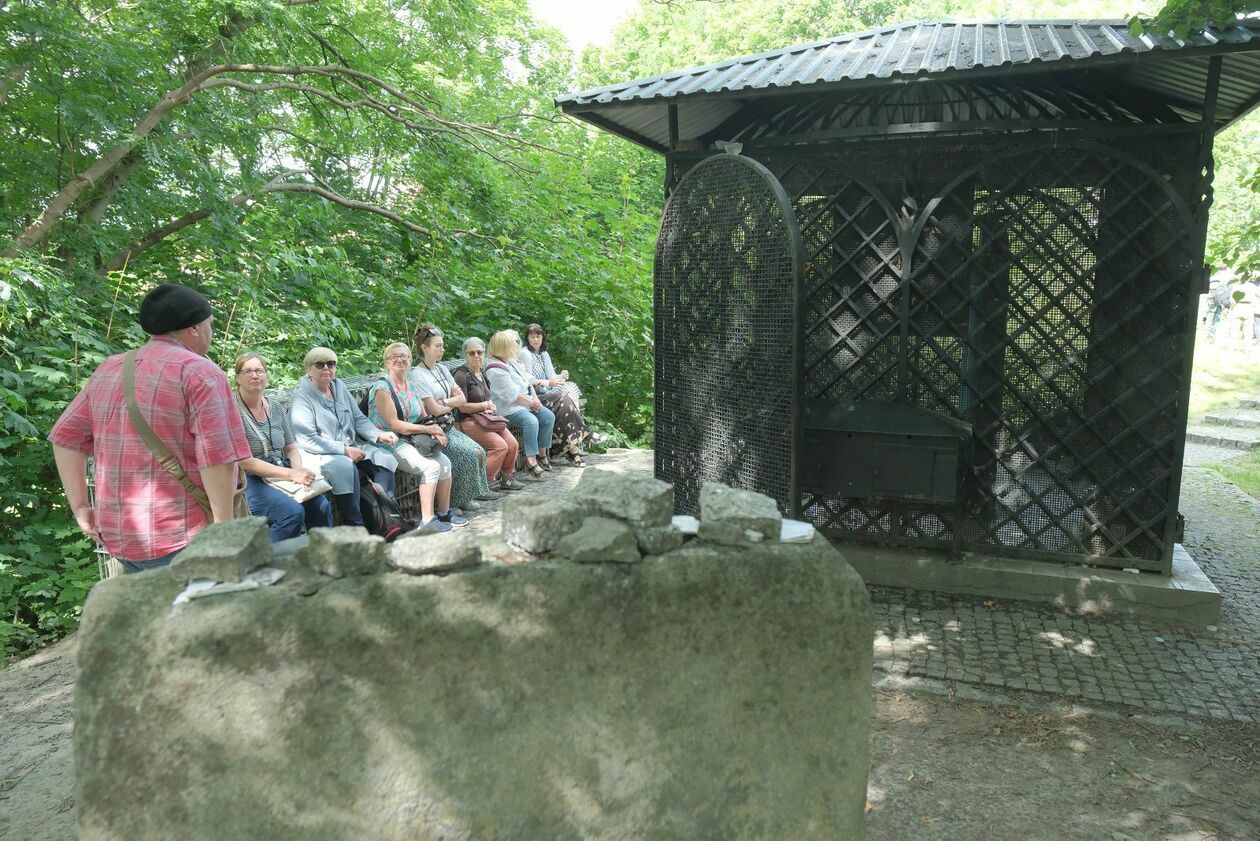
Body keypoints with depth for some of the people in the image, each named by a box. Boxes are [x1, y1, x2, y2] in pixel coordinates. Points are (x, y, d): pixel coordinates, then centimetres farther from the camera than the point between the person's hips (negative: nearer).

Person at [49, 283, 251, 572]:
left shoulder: (108, 370, 12)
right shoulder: (200, 372, -11)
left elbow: (66, 436, 14)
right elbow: (216, 455, -21)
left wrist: (79, 507, 14)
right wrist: (224, 525, -17)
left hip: (117, 534, 7)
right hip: (181, 536, -7)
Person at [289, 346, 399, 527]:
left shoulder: (340, 386, 10)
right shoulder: (302, 397, -11)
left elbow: (358, 418, 14)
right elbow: (308, 440, -19)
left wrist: (379, 435, -4)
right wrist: (345, 450, -22)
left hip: (351, 445, 7)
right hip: (318, 455, -7)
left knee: (385, 458, -12)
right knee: (345, 466, -35)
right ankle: (355, 524, -23)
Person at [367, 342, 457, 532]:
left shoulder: (411, 385, 14)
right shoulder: (382, 387, -11)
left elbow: (424, 417, 14)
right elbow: (394, 424, -17)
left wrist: (435, 430, -10)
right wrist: (427, 429, -15)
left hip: (411, 439, 7)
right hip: (389, 443, -7)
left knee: (445, 461, -12)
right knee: (431, 466, -24)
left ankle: (445, 513, 1)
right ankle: (427, 520, -19)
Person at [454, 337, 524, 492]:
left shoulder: (482, 375, 17)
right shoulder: (461, 376, -9)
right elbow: (463, 407, -14)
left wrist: (491, 405, 6)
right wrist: (486, 405, -5)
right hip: (469, 421, -8)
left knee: (512, 443, -9)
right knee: (500, 445, -23)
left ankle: (507, 478, 11)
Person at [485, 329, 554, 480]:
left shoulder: (512, 360, 13)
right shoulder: (496, 369, -17)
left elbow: (527, 381, 16)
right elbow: (512, 395, -20)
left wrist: (535, 398, 1)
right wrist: (531, 403, -12)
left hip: (527, 401, 10)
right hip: (508, 407, -10)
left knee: (549, 416, -6)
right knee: (531, 421, -31)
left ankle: (541, 454, 3)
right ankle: (531, 461, -27)